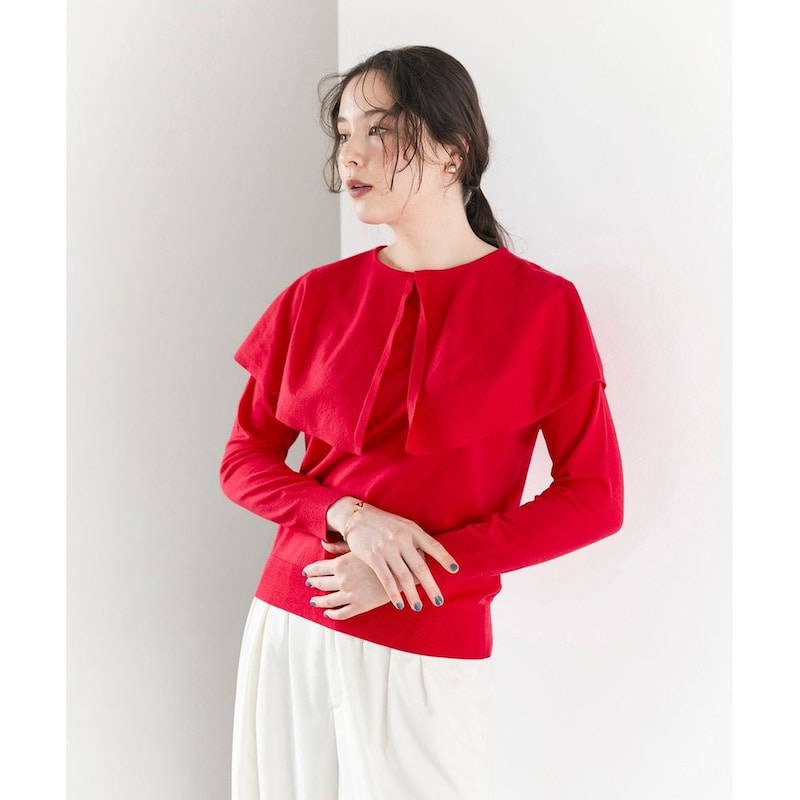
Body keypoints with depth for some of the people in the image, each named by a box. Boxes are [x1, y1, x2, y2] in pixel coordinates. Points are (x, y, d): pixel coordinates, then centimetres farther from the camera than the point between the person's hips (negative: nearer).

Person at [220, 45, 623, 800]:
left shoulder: (541, 304, -6)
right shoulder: (316, 297, 3)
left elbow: (594, 496, -7)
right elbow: (244, 460, 6)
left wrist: (415, 572, -14)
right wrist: (348, 517, -13)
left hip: (428, 655, -3)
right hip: (289, 627, 3)